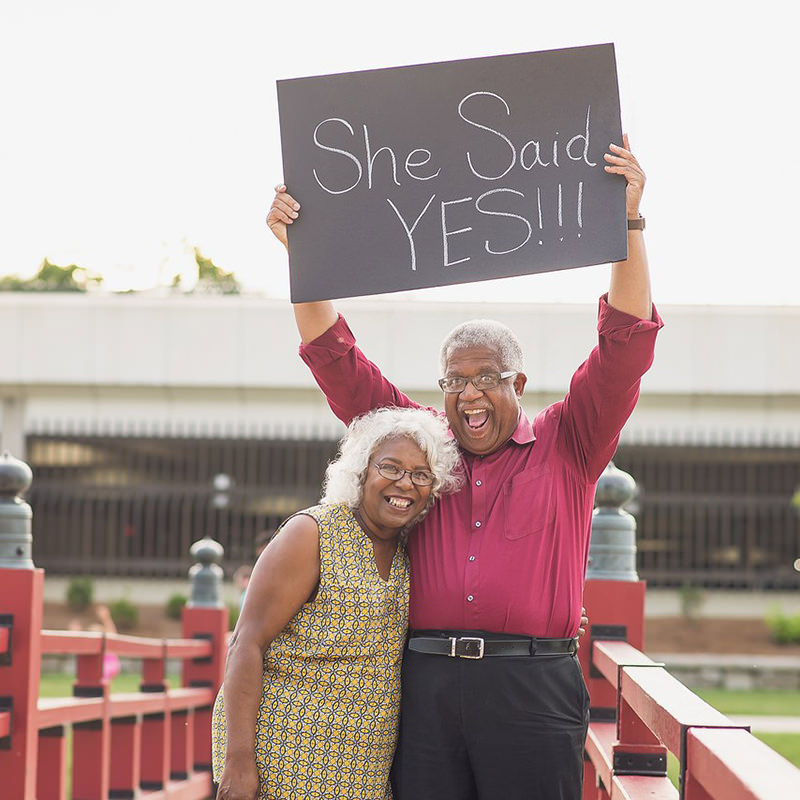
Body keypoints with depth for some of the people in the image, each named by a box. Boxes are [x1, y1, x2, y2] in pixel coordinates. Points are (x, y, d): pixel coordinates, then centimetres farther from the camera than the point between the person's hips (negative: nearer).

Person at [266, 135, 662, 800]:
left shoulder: (565, 445, 10)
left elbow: (624, 348, 1)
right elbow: (336, 359, 15)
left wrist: (629, 224, -8)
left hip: (533, 690, -2)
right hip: (425, 686, 2)